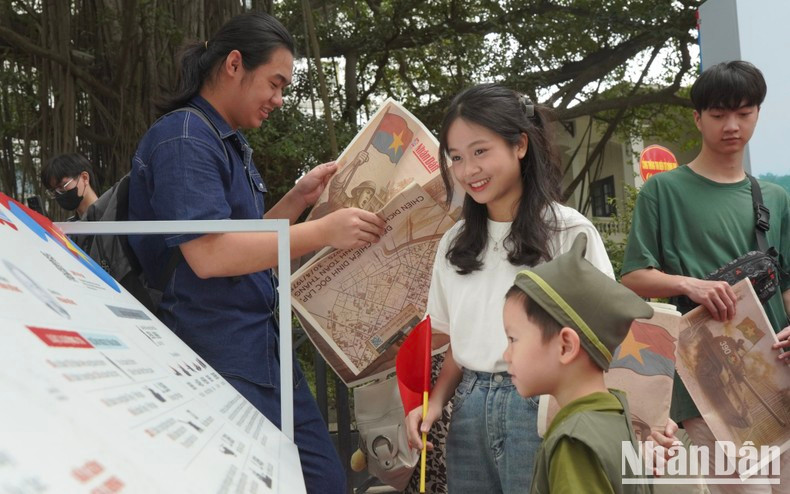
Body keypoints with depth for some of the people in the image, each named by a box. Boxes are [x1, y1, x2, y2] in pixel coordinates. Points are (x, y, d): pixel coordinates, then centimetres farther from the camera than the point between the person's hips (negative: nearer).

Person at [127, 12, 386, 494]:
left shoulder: (231, 143, 17)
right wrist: (324, 232, -22)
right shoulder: (184, 139, -14)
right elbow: (209, 254, -25)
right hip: (218, 364, -10)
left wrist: (300, 197, 10)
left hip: (265, 352, 10)